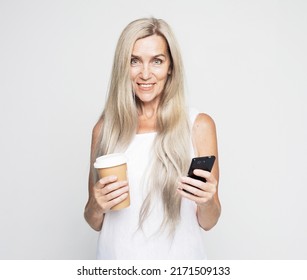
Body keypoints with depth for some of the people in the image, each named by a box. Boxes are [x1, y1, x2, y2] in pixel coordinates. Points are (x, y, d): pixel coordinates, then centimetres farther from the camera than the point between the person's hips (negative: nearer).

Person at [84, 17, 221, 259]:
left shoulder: (199, 126, -11)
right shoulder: (105, 128, -6)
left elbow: (208, 222, -5)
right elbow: (95, 222, 2)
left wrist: (207, 202, -25)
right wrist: (96, 207, -18)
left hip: (177, 257, -1)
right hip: (118, 256, 2)